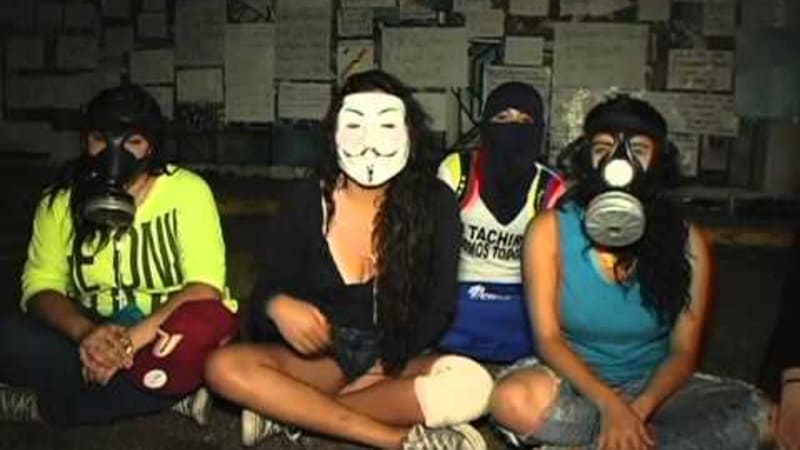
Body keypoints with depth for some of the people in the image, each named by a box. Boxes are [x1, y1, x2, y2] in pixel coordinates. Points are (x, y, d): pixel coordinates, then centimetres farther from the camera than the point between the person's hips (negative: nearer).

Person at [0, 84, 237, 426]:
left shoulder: (187, 191, -10)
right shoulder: (59, 201, 1)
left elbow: (205, 287, -18)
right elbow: (40, 288, -4)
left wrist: (133, 338, -30)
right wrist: (85, 331, -25)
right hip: (92, 338, 3)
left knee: (209, 323, -35)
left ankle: (45, 405, -18)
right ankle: (170, 391, -17)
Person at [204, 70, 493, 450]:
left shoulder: (435, 203, -7)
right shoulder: (305, 202, -6)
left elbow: (438, 308, -2)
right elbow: (264, 293, -3)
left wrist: (386, 367, -12)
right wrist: (277, 305, -27)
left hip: (399, 359, 0)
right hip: (324, 355, 1)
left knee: (471, 385, -32)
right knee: (224, 367, -26)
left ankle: (288, 411, -22)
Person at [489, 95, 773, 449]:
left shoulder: (686, 241, -6)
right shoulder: (550, 231, -11)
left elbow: (684, 350, -7)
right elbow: (548, 337, -14)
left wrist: (639, 409, -26)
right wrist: (609, 405, -29)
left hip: (652, 384, 3)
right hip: (575, 382, -2)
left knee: (755, 415, -22)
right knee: (513, 400, -34)